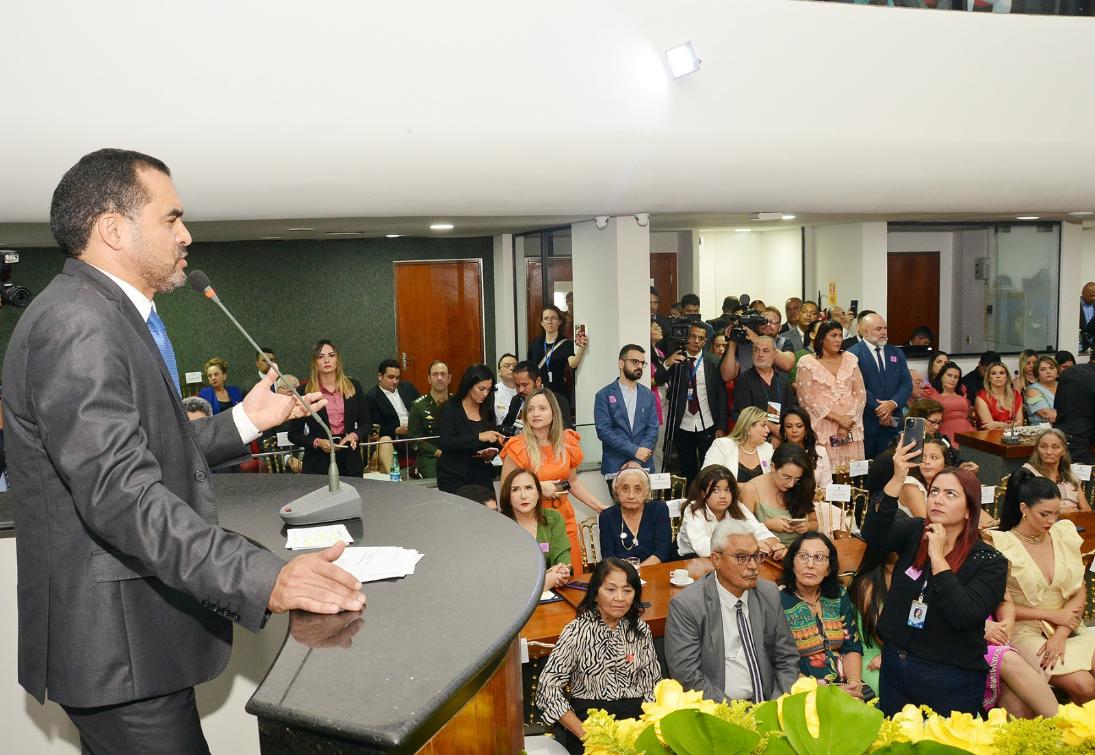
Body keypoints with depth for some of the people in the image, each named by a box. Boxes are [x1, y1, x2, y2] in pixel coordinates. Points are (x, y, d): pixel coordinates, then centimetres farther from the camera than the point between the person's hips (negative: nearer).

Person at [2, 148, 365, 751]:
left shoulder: (108, 317, 13)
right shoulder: (76, 325, -21)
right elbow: (121, 492, -31)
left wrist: (245, 421, 10)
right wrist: (263, 580, -37)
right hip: (117, 638, -10)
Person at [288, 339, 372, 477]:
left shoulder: (353, 387, 4)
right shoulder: (304, 392, -3)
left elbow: (366, 423, 9)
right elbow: (293, 434, 1)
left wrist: (355, 435, -10)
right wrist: (317, 442, -14)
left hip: (350, 462, 2)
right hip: (318, 465, -2)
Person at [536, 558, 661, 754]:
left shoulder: (641, 630, 8)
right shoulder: (576, 632, -5)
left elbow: (653, 685, 11)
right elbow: (548, 688, -9)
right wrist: (585, 734, -16)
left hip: (637, 716, 4)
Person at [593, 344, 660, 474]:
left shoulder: (648, 395, 8)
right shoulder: (604, 395, -2)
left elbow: (653, 428, 1)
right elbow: (603, 430, -10)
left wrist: (637, 460, -12)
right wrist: (634, 451, -17)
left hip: (644, 465, 3)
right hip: (614, 465, -3)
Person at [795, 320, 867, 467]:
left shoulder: (850, 359, 11)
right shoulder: (807, 362, 0)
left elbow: (860, 394, 6)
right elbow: (806, 398, -7)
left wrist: (848, 421, -8)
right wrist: (838, 418, -12)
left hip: (851, 428, 3)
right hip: (822, 429, -3)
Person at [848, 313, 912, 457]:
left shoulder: (897, 353, 15)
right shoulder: (853, 354, -4)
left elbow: (906, 383, 8)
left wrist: (893, 403, -9)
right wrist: (878, 408, -13)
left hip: (891, 422, 5)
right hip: (865, 421, -5)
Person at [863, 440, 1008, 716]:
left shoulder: (990, 562, -10)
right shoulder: (915, 533, -1)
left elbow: (964, 616, -24)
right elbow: (874, 535, -21)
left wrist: (937, 556, -20)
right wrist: (898, 478, -30)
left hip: (953, 683, -3)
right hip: (896, 669, 4)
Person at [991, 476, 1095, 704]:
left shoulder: (1065, 535, 5)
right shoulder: (1002, 546, -8)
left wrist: (1061, 635, -9)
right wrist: (1051, 615, -9)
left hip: (1067, 629, 4)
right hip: (1026, 632, -4)